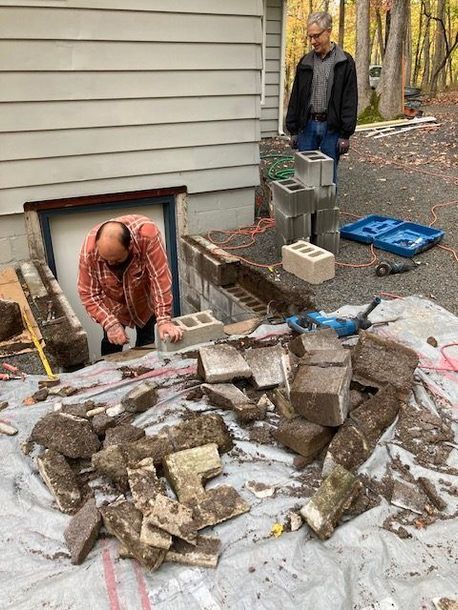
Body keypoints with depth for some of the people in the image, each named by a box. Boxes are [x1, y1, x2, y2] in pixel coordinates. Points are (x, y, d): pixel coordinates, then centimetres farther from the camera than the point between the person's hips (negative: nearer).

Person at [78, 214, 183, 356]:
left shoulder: (147, 234, -39)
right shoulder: (89, 249, -33)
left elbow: (160, 277, -36)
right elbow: (88, 293, -24)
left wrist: (164, 320, -39)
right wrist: (110, 324, -34)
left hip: (145, 299, 0)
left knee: (146, 341, 11)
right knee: (111, 343, 4)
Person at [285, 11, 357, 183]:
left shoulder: (345, 62, -1)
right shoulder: (305, 62, 10)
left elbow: (350, 100, -6)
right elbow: (295, 98, 11)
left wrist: (346, 134, -12)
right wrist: (293, 130, 6)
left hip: (332, 127, -3)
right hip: (307, 125, 3)